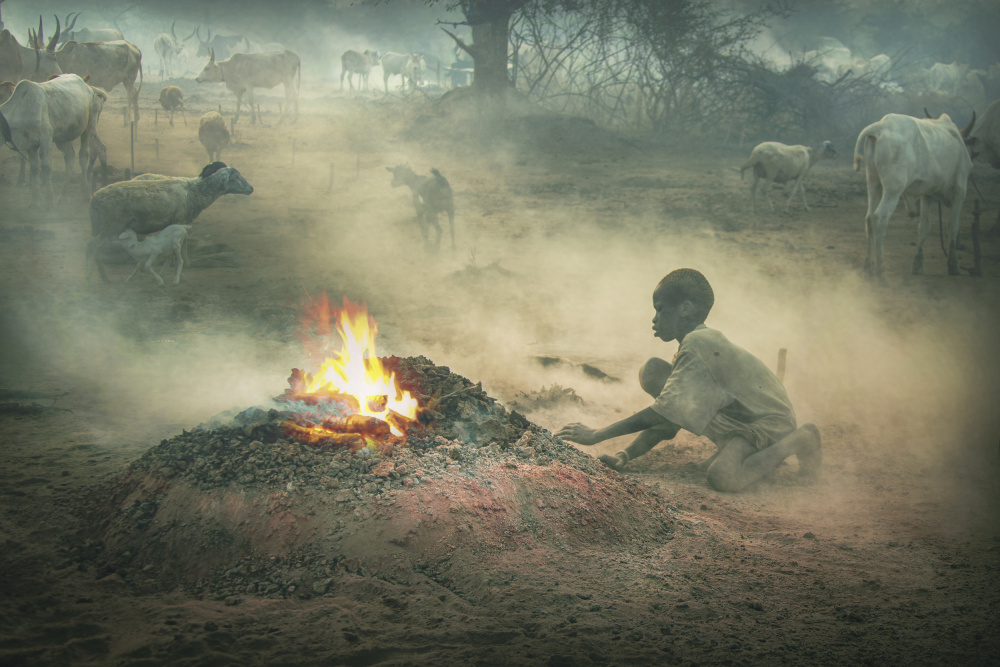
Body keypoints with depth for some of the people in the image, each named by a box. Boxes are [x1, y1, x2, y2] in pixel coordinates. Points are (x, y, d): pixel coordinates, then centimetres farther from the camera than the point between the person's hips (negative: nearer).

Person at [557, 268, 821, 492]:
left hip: (769, 422, -9)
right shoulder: (696, 344, 8)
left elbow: (662, 414, -29)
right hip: (740, 419, 9)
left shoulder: (697, 347, -24)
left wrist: (596, 435, -27)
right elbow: (666, 421, 5)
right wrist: (625, 456, -9)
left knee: (722, 477, -37)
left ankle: (797, 441, -8)